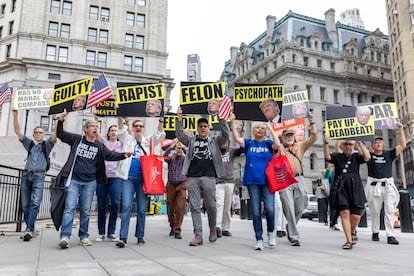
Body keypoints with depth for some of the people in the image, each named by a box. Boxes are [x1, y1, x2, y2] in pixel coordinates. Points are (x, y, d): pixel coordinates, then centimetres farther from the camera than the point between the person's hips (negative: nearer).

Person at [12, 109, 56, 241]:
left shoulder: (47, 144, 12)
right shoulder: (29, 143, 19)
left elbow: (55, 134, -2)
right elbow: (17, 131, 14)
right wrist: (15, 116, 3)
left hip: (39, 176, -4)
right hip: (26, 175, 4)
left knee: (35, 203, -18)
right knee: (25, 204, 4)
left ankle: (29, 230, -24)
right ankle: (31, 229, 12)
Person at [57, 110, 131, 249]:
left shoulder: (99, 146, 10)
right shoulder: (76, 139, 6)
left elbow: (110, 155, -1)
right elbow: (60, 134, 9)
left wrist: (123, 155, -19)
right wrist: (61, 120, -7)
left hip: (90, 183, 2)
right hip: (74, 180, -2)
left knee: (86, 211, 8)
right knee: (70, 207, -10)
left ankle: (84, 236, 17)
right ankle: (65, 236, -11)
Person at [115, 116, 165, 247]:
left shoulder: (148, 141, 14)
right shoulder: (127, 139, 13)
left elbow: (159, 134, 2)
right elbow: (121, 128, -1)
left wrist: (161, 120, -14)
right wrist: (120, 116, -17)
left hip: (143, 178, 1)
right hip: (128, 177, -1)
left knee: (142, 209, 5)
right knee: (126, 207, -11)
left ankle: (140, 236, 15)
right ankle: (123, 237, -10)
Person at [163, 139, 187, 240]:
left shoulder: (185, 158, 6)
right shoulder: (171, 158, 5)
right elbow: (165, 155, -17)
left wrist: (184, 147, -22)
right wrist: (172, 145, -27)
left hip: (182, 185, -1)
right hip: (171, 185, 1)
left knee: (180, 208, -12)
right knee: (170, 208, 7)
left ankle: (177, 230, -8)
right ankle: (172, 227, 27)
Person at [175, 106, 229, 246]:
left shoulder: (214, 141, 12)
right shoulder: (191, 140, 15)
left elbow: (225, 135, -2)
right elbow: (179, 134, 4)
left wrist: (221, 119, -11)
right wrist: (179, 118, -6)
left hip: (209, 177, -1)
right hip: (192, 178, 1)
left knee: (211, 206, 5)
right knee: (195, 207, 0)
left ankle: (213, 229, 28)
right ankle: (198, 235, 3)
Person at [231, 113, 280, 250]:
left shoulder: (268, 144, 8)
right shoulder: (249, 143, 10)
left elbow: (277, 144, -12)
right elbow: (237, 139, -6)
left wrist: (271, 128, -7)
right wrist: (232, 122, -13)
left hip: (267, 181, -1)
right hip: (252, 182, 1)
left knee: (269, 209, -13)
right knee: (256, 212, 3)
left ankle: (271, 232, 14)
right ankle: (259, 240, 13)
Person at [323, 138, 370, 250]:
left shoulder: (356, 156, 11)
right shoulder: (337, 156, 10)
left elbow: (367, 157, -9)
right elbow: (327, 156, -10)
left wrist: (360, 143, -16)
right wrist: (326, 143, -24)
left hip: (355, 189, 1)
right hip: (340, 189, 0)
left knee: (355, 216, -3)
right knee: (345, 213, -10)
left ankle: (353, 231, 31)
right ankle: (349, 240, -2)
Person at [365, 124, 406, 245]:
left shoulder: (389, 154, 12)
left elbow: (403, 145, 10)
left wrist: (401, 129, 7)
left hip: (388, 186, 1)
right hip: (374, 186, -1)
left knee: (389, 210, -6)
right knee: (375, 211, 4)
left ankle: (391, 236, -7)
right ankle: (375, 232, 19)